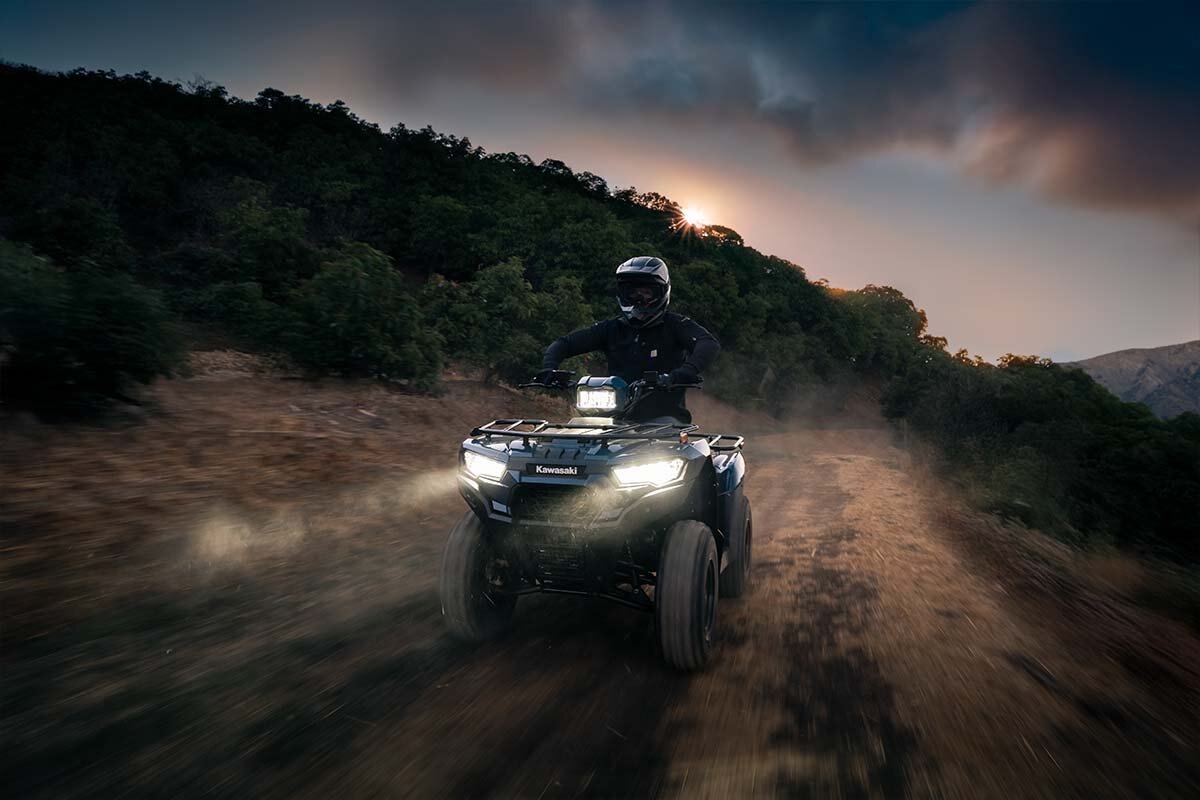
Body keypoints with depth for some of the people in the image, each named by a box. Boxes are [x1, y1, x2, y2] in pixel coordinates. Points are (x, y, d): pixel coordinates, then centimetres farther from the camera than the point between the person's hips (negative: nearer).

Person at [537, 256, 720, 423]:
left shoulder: (674, 325, 1)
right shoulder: (613, 328, 12)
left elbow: (710, 344, -17)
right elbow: (564, 343, 10)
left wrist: (686, 372, -36)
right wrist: (549, 369, -10)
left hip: (664, 418, -3)